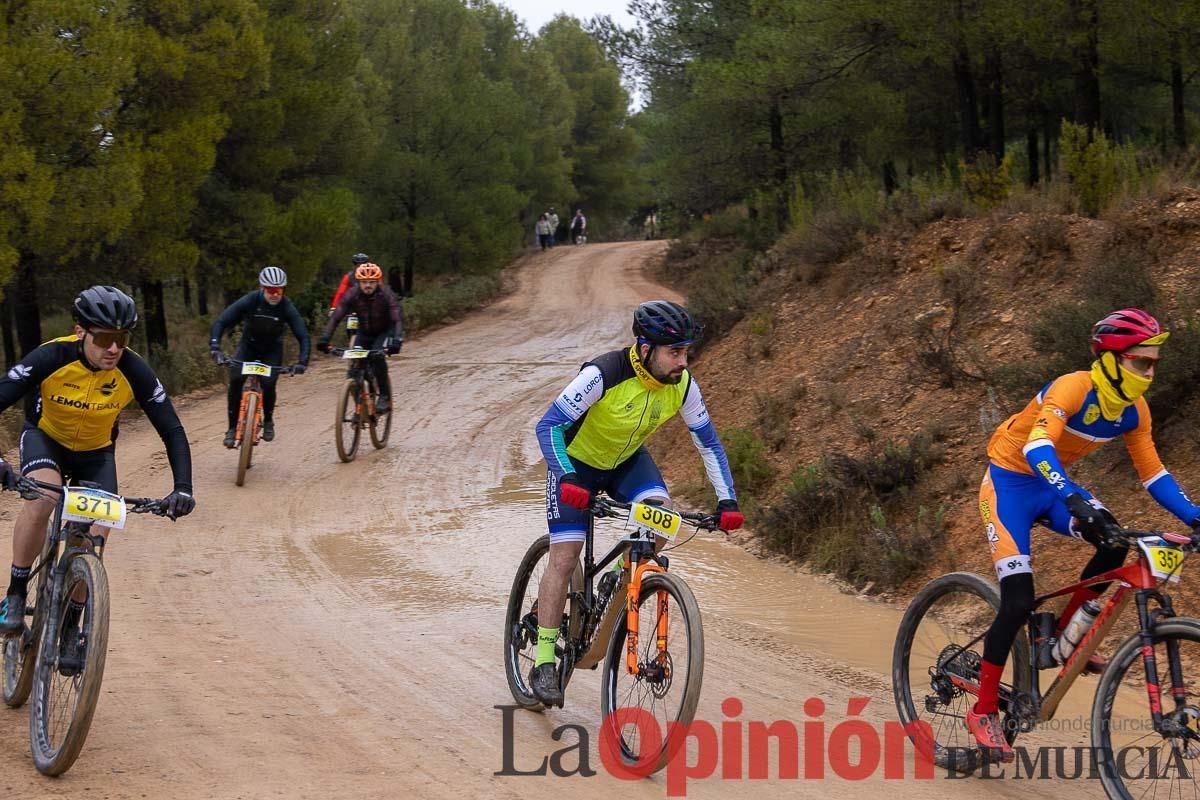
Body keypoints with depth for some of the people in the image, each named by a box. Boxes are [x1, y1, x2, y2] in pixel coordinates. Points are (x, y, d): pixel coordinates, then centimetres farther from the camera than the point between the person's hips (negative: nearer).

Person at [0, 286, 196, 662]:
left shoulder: (134, 372, -26)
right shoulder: (51, 357, -31)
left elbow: (172, 431, -20)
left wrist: (182, 487, -33)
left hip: (96, 452, 2)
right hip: (46, 438, -2)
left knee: (95, 536, -13)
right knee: (42, 494, -33)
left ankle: (70, 629, 8)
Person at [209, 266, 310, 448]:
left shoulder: (286, 308, -23)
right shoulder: (249, 301, -24)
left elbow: (303, 336, -21)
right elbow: (220, 322, -26)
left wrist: (303, 361, -37)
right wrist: (214, 347, -41)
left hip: (272, 350, 0)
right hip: (248, 346, 0)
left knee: (268, 383, -22)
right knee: (235, 380, -24)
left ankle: (268, 421, 7)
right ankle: (232, 427, -11)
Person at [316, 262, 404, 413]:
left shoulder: (386, 295, -27)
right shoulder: (353, 294, -20)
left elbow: (398, 320, -34)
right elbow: (335, 317, -23)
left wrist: (396, 341, -51)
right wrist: (324, 339, -36)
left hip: (385, 332, -3)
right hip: (364, 333, 3)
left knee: (377, 357, -31)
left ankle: (385, 397, -18)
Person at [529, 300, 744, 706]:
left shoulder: (682, 384, -20)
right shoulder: (603, 375, -34)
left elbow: (708, 441, -8)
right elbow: (548, 425, -35)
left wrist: (727, 500, -16)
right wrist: (567, 479, -49)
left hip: (627, 460, 4)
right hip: (578, 460, -4)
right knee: (564, 557, -12)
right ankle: (544, 661, -6)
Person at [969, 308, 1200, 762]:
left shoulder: (1134, 411, -6)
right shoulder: (1074, 388, -28)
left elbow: (1153, 474, 2)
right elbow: (1037, 447, -44)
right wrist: (1075, 500, -58)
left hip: (1052, 486, 7)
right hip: (1010, 482, -7)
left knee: (1115, 544, -19)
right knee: (1018, 602, -16)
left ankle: (1064, 633, 2)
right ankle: (984, 711, -5)